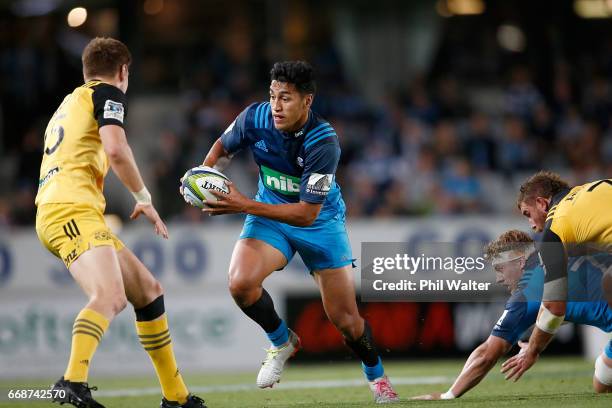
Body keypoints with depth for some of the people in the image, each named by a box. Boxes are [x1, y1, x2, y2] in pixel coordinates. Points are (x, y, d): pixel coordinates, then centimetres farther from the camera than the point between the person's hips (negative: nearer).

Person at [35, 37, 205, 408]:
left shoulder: (69, 103, 31)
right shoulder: (107, 93, 3)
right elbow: (116, 151, -13)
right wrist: (145, 199, -1)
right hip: (71, 210, -10)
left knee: (148, 290, 16)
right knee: (110, 296, -30)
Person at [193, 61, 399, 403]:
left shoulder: (324, 142, -31)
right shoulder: (255, 118, -19)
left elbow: (307, 213, -31)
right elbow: (224, 147, 4)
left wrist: (245, 205, -38)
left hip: (320, 220, -3)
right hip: (270, 214, 3)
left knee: (345, 319, 0)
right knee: (241, 282, -26)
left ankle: (377, 377, 30)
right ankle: (282, 342, 3)